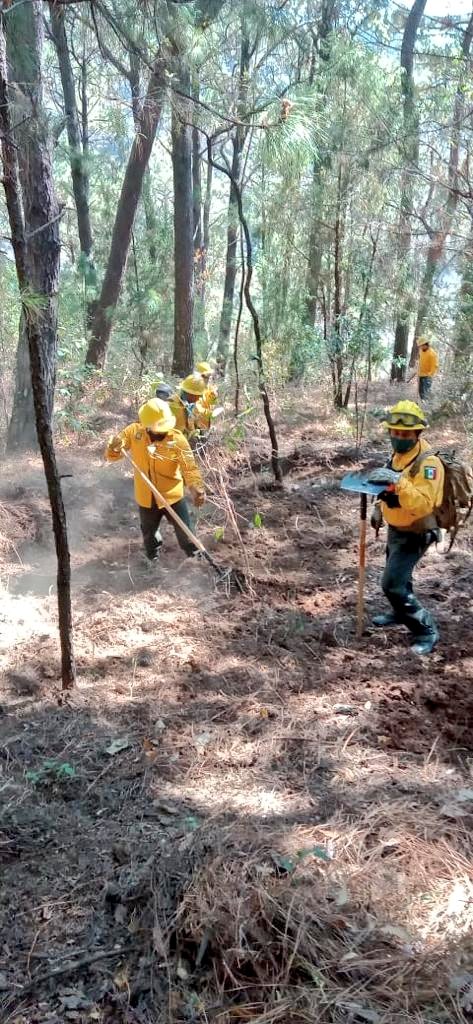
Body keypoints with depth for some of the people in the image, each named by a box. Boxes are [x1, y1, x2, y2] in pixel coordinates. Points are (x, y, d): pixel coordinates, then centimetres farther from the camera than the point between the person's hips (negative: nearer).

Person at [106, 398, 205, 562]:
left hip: (173, 496, -2)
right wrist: (114, 447, -34)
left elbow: (189, 466, -27)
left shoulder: (177, 438, -22)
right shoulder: (134, 432, -15)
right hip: (146, 498, 3)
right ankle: (153, 559, 58)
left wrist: (196, 488, -47)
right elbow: (112, 456, -8)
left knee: (185, 531, 14)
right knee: (149, 533, 26)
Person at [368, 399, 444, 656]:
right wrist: (381, 492, 3)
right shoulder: (398, 454, 1)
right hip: (395, 529, 9)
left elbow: (422, 505, -36)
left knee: (392, 584, -11)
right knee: (398, 577, 26)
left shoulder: (428, 462, -27)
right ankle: (401, 613, 50)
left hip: (413, 535, -9)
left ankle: (426, 629, 4)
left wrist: (398, 481, -45)